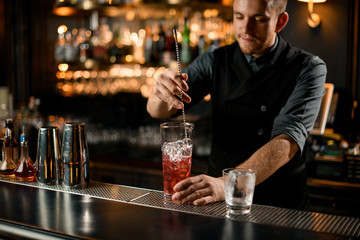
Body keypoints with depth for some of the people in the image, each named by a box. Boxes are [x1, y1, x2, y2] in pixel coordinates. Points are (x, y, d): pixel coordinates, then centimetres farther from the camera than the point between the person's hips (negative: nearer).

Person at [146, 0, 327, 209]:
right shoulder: (215, 61, 2)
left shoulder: (309, 68, -9)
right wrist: (162, 92, -28)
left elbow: (288, 141, -23)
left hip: (280, 204, -1)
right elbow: (158, 111, -3)